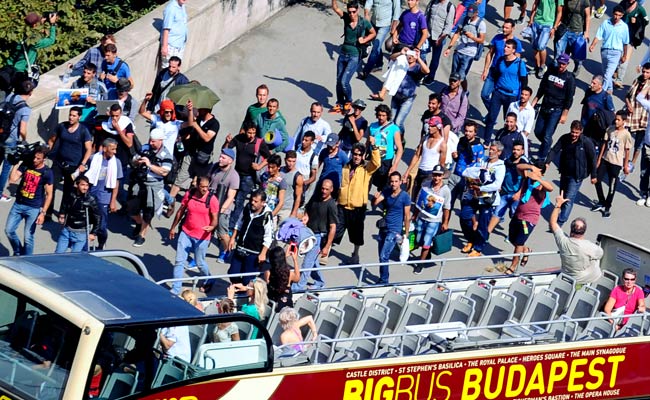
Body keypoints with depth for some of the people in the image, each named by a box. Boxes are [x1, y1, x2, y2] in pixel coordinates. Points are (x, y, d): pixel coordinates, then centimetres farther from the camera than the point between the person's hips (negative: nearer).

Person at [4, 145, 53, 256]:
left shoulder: (47, 173, -8)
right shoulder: (25, 166, 2)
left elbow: (49, 194, -7)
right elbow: (12, 179, -6)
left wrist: (43, 213, -12)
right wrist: (17, 164, -8)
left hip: (33, 208, -4)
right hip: (18, 204, 4)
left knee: (28, 237, -4)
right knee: (9, 230, 5)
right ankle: (18, 252, 28)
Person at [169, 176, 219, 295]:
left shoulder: (212, 200, -14)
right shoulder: (189, 195, -4)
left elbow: (215, 218, -11)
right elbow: (181, 211, 8)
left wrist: (212, 227, -33)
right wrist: (173, 227, 15)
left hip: (202, 236, -3)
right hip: (186, 233, 3)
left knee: (200, 262, 9)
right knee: (179, 261, 3)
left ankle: (209, 282, 39)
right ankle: (175, 289, 12)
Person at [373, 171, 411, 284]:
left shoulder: (405, 196, -10)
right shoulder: (386, 192, 5)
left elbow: (407, 217, -9)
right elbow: (374, 203, -5)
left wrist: (405, 235, -10)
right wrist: (376, 198, -30)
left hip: (394, 230, -6)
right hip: (384, 228, 6)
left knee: (384, 256, -13)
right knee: (382, 256, 12)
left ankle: (383, 281, -5)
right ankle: (382, 279, 25)